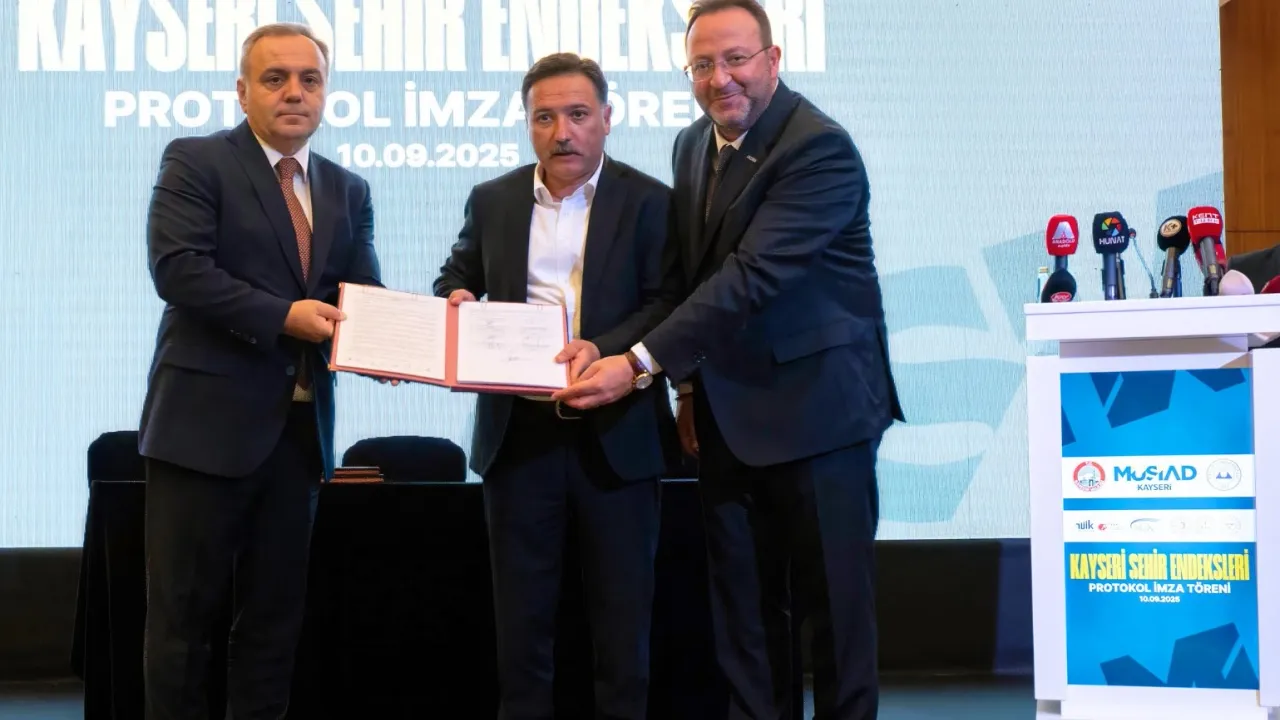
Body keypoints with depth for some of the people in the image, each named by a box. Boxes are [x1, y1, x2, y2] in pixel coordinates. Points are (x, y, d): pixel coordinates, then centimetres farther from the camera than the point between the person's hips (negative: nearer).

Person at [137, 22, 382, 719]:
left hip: (299, 425, 6)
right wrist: (283, 316, -22)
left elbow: (364, 296, 8)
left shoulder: (347, 191, 14)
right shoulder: (194, 162, -3)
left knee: (276, 609, 11)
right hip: (208, 420, -5)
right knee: (184, 609, 0)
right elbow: (177, 267, -16)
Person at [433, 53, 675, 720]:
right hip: (519, 432, 3)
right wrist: (456, 297, -2)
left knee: (622, 608, 5)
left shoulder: (649, 202, -1)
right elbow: (457, 277, 22)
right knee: (520, 609, 8)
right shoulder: (492, 201, 10)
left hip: (615, 433, -2)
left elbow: (667, 306, -7)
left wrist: (604, 348, -24)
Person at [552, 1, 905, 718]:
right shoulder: (693, 147, 9)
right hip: (727, 412, 7)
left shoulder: (820, 148, -16)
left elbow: (751, 275, -24)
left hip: (816, 404, -7)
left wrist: (641, 364, -28)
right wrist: (690, 384, 9)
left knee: (834, 597, 0)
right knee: (742, 604, 8)